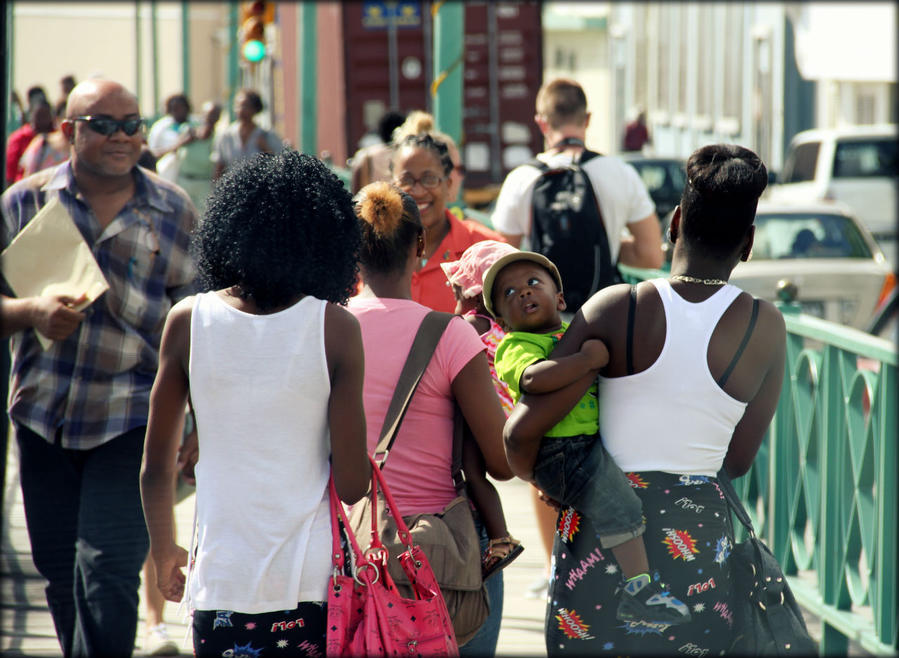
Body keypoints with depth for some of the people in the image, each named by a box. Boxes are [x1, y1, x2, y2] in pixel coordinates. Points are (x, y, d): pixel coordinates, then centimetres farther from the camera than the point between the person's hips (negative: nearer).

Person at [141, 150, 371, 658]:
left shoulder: (188, 321, -1)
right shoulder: (335, 328, -7)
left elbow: (157, 467, 7)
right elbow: (352, 483, -8)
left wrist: (164, 550, 23)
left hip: (221, 577, 1)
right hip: (313, 577, -1)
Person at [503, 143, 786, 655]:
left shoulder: (616, 309, -8)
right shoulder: (766, 327, -3)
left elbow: (522, 431, -10)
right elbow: (739, 461, 5)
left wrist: (533, 474, 12)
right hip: (700, 534, 1)